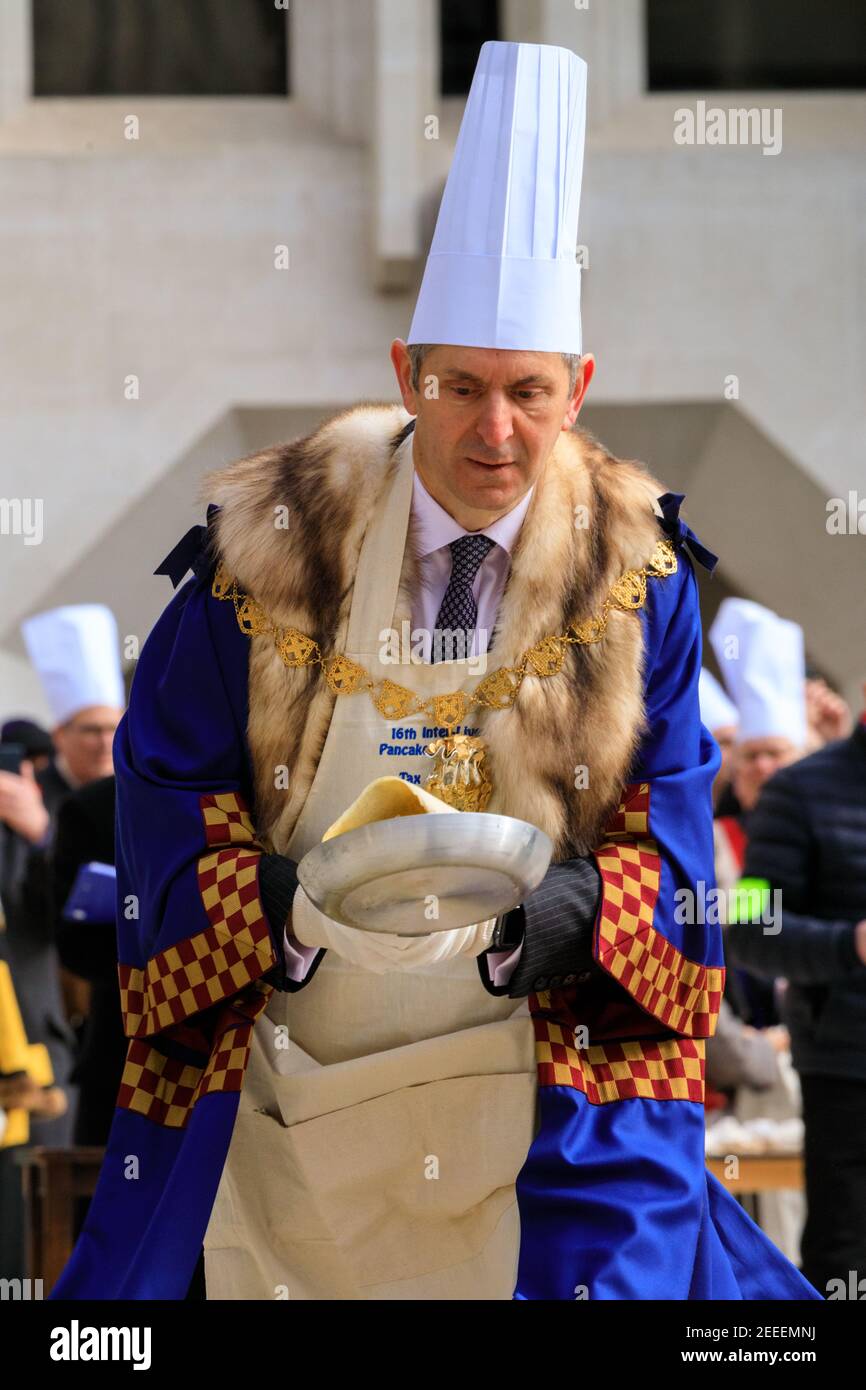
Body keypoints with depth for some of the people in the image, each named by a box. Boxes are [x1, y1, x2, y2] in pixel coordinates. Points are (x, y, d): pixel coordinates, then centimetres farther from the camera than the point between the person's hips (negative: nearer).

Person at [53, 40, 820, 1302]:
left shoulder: (634, 565, -2)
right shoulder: (274, 543, -5)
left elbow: (671, 796, 2)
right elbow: (166, 769, 2)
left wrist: (581, 899, -19)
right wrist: (264, 894, -16)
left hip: (549, 1044, 0)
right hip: (285, 1041, 0)